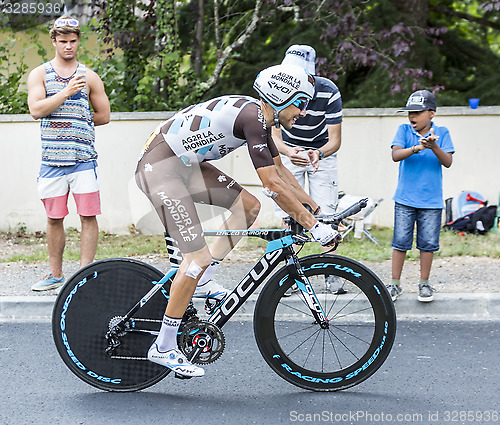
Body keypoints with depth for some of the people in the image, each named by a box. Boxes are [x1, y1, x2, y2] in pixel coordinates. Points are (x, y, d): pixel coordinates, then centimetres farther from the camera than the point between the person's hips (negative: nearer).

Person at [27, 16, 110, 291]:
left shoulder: (89, 77, 10)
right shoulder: (39, 75, 8)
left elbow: (103, 116, 13)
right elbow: (36, 109, -8)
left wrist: (77, 120, 8)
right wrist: (67, 92, -15)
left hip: (83, 158, 0)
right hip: (51, 159, 0)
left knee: (88, 216, -5)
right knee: (54, 218, 6)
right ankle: (55, 275, 18)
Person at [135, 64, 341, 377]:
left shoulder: (259, 116, 9)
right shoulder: (252, 118, -21)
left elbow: (280, 170, 20)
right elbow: (273, 185, -25)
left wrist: (317, 208, 18)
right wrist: (314, 226, -20)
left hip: (186, 163, 10)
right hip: (160, 167, -10)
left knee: (249, 205, 6)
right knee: (198, 256, -11)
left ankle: (199, 282, 13)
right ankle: (164, 348, -3)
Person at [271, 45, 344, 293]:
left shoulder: (329, 92, -25)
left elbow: (335, 140, -24)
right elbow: (274, 135, -25)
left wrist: (318, 154, -46)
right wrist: (288, 152, -47)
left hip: (322, 153, -1)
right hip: (289, 151, 1)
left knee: (326, 215, -9)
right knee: (286, 215, -7)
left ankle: (331, 275, 1)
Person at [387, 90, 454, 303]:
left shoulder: (441, 133, 1)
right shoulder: (404, 130, 1)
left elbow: (448, 162, -8)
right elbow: (395, 155, -14)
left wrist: (434, 147, -25)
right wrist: (416, 148, -31)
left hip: (431, 200, 0)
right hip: (405, 199, 0)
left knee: (428, 243, 5)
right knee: (400, 241, 1)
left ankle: (424, 283, 19)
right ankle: (395, 284, 11)